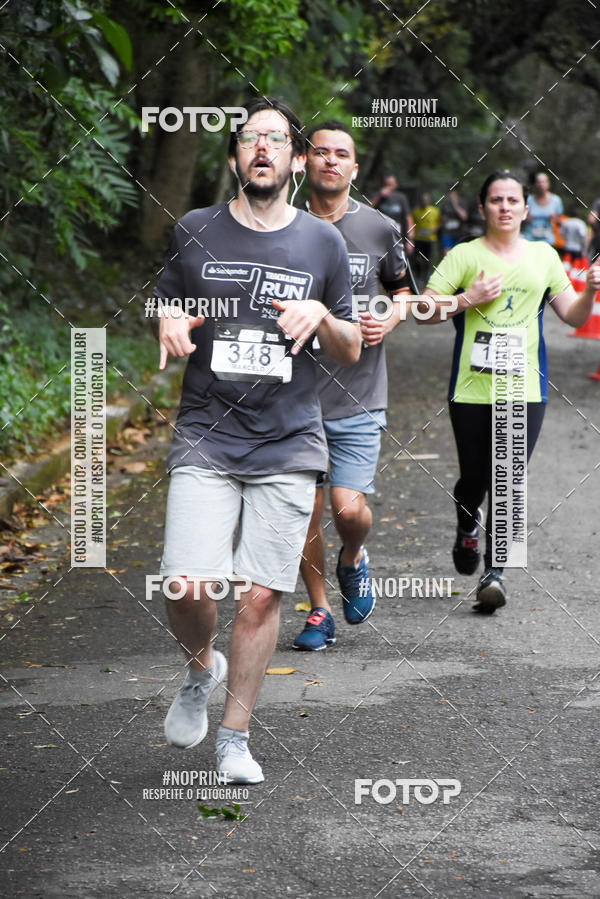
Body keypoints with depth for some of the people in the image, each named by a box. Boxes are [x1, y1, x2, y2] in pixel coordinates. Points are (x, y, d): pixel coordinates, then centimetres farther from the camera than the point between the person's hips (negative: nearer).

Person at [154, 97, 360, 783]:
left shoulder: (322, 243, 7)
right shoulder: (194, 233, 6)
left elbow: (352, 351, 12)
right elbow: (166, 317, 16)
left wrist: (320, 315, -9)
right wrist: (169, 325, -7)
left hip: (288, 444, 1)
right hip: (205, 438, -1)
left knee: (262, 594, -2)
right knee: (187, 589, -13)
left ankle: (234, 736, 15)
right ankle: (201, 668, 21)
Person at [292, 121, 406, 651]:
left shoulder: (380, 230, 2)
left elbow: (400, 289, 18)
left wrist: (390, 320, -2)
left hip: (357, 396, -1)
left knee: (349, 508, -11)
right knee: (305, 510, 4)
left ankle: (353, 560, 23)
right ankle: (320, 612, 21)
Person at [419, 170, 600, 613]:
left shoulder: (543, 256, 12)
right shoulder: (465, 255, 3)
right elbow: (425, 309, -1)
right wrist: (469, 299, -14)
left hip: (524, 388, 1)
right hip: (471, 388, -1)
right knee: (474, 479, 8)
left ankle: (494, 573, -7)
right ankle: (468, 529, 42)